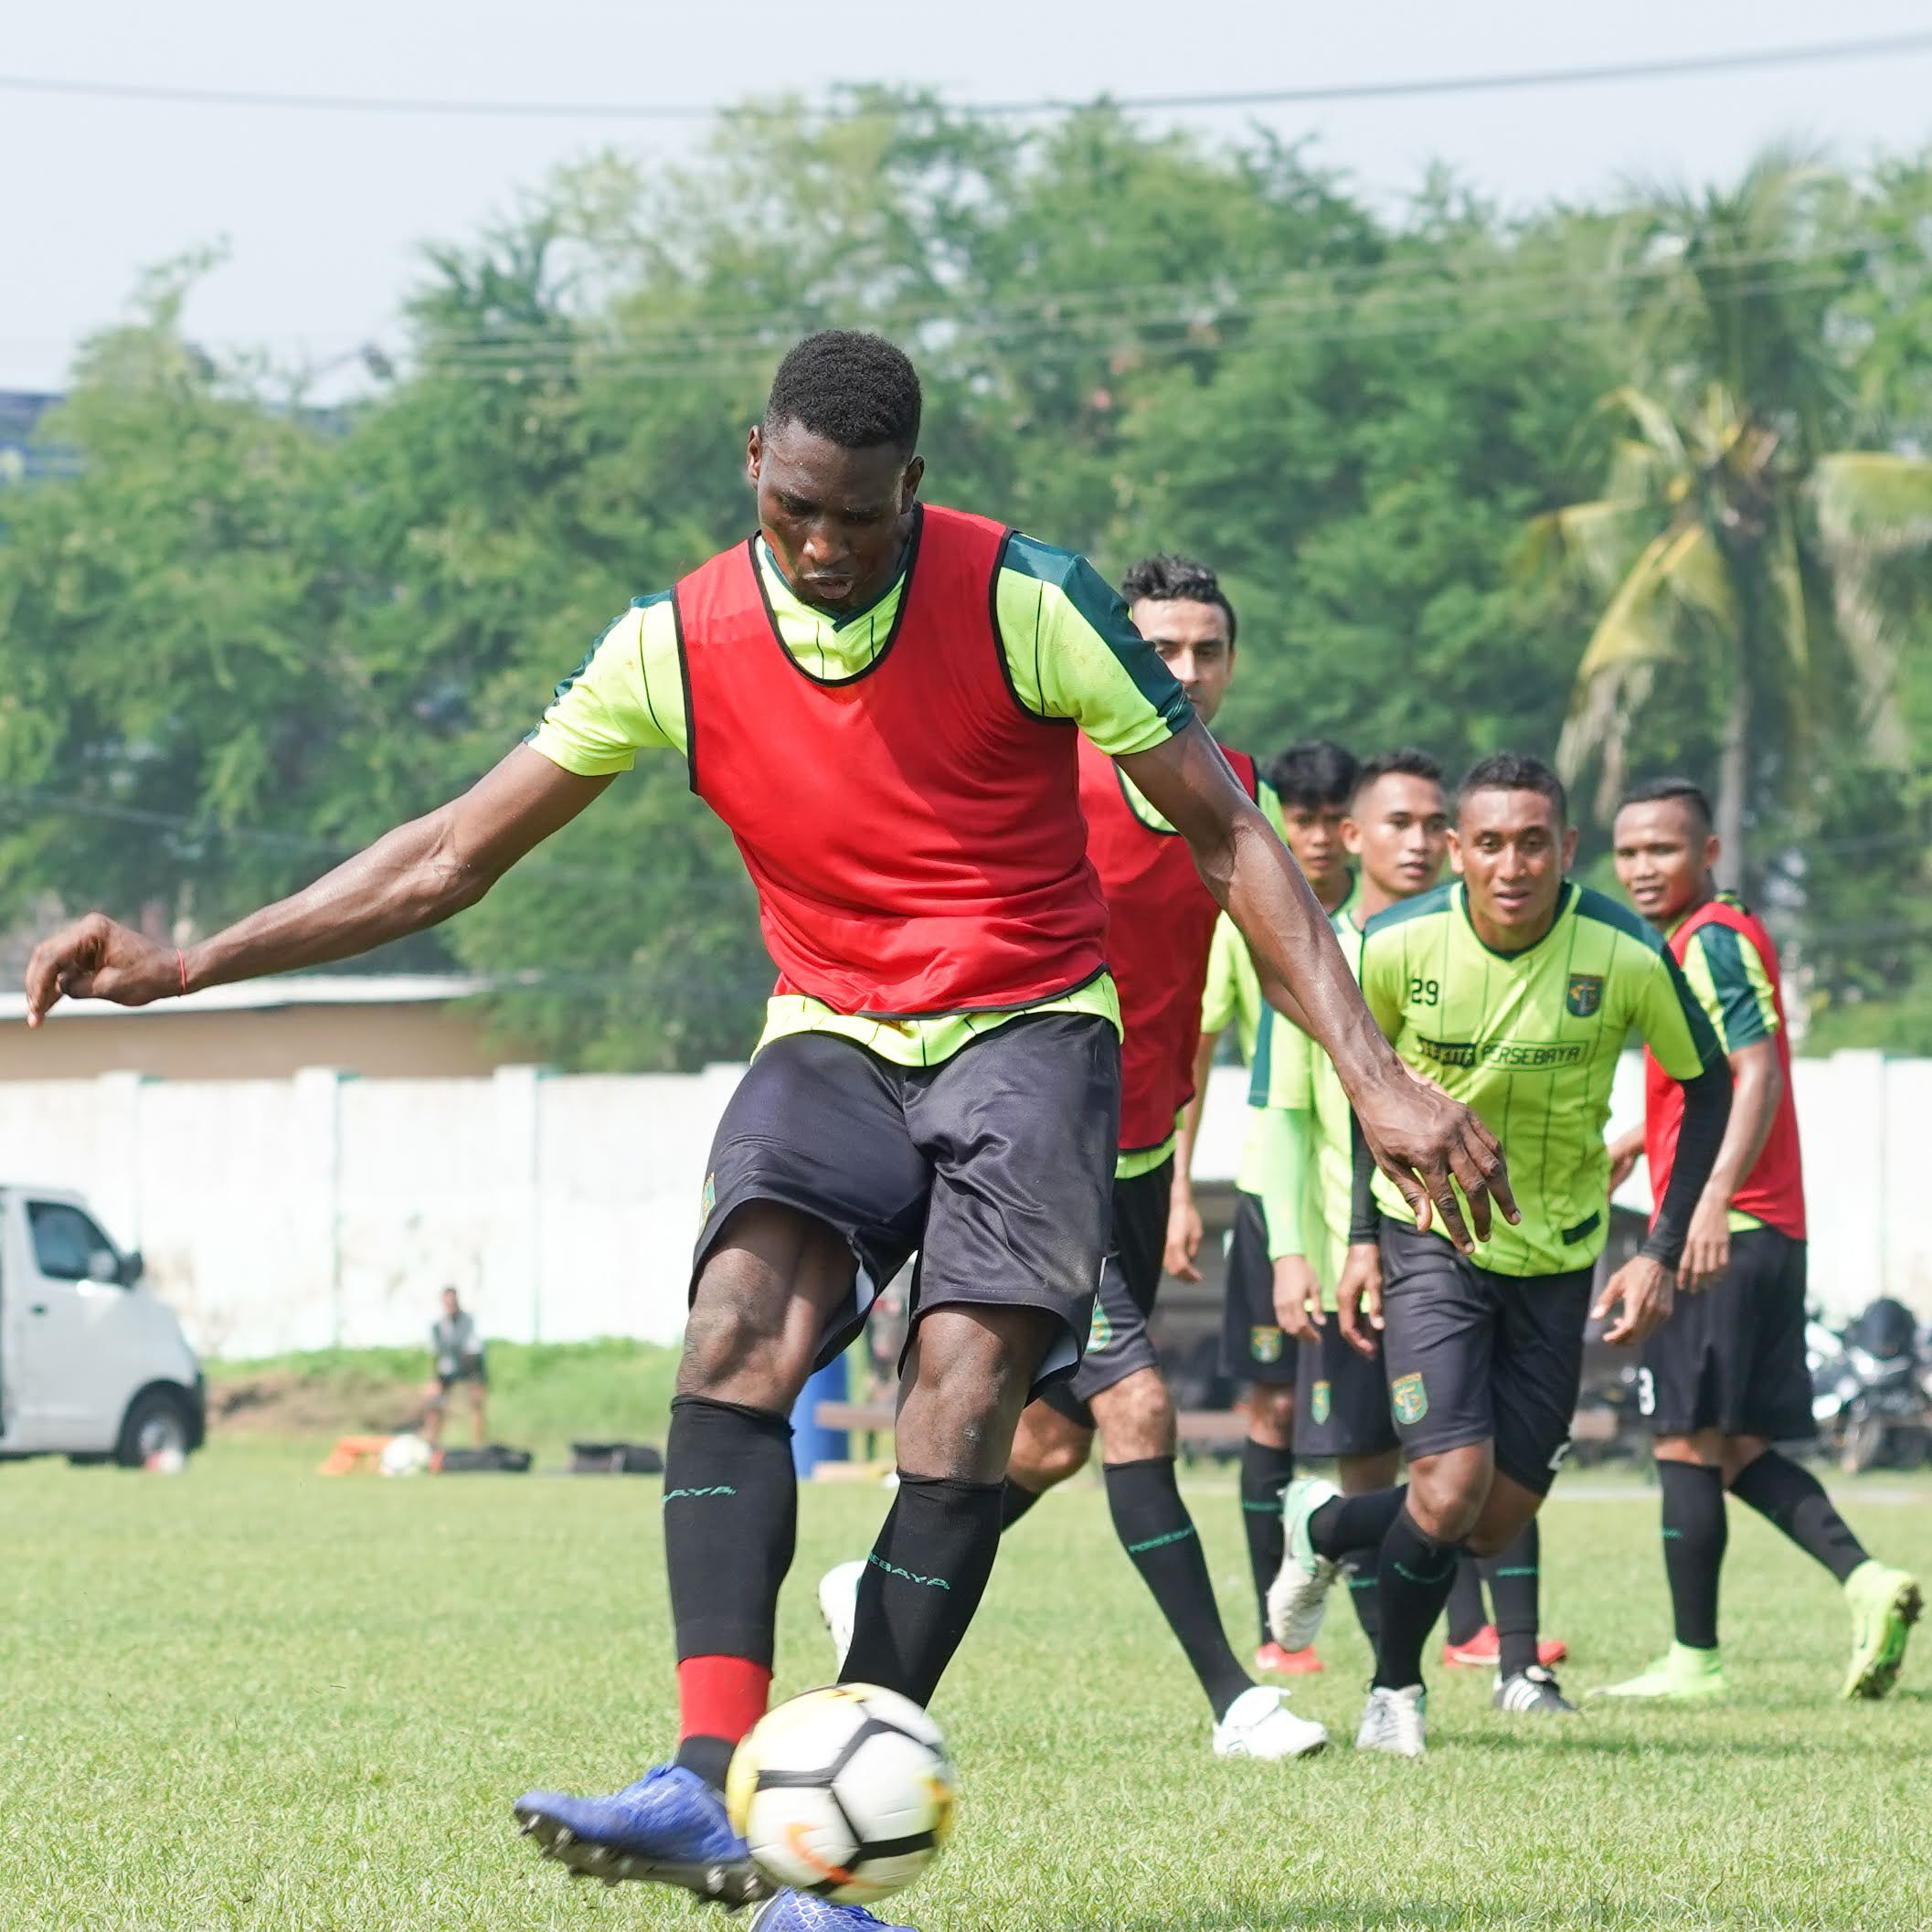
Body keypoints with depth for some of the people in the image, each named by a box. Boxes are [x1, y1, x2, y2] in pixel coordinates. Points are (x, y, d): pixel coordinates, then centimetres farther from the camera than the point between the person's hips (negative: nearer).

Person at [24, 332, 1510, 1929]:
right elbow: (453, 857, 3)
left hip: (1028, 1029, -2)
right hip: (833, 1036, 2)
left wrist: (1372, 1076, -12)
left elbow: (1227, 836, -5)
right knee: (742, 1317, -27)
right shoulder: (679, 646, -4)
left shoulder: (1028, 602, -12)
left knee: (962, 1395, -23)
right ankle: (712, 1784, -38)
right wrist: (189, 966, -4)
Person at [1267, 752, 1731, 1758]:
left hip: (1557, 1255, 2)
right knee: (1450, 1493, -17)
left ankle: (1325, 1528, 33)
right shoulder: (1395, 945, -17)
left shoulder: (1627, 954, -18)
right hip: (1430, 1234, -2)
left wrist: (1661, 1253, -8)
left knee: (1500, 1521, 2)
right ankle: (1394, 1690, 11)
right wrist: (1360, 1236, 2)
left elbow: (1706, 1084, -2)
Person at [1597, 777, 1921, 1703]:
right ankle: (1866, 1580, -4)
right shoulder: (1694, 942, 18)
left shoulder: (1714, 941, -12)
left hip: (1722, 1233, -10)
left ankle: (1694, 1657, 2)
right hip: (1770, 1237, 10)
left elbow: (1759, 1072, -24)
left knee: (1687, 1442, -3)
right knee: (1737, 1447, 11)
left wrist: (1713, 1196, -33)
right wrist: (1635, 1141, 40)